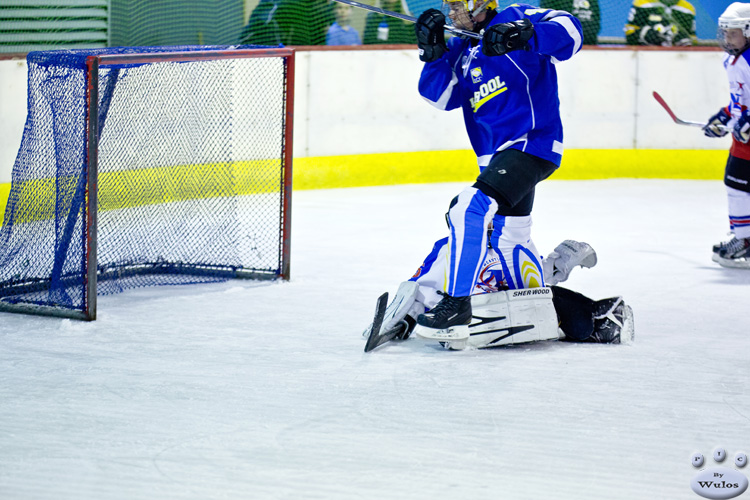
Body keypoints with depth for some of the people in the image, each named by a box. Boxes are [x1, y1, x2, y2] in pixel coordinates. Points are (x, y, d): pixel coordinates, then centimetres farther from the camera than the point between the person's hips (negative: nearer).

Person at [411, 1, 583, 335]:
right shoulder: (463, 51, 17)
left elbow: (569, 31, -18)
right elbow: (441, 95, 7)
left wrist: (523, 34, -33)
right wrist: (433, 52, -7)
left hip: (529, 145, -10)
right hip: (498, 156, 10)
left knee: (470, 209, -25)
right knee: (507, 239, 22)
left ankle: (457, 303, -22)